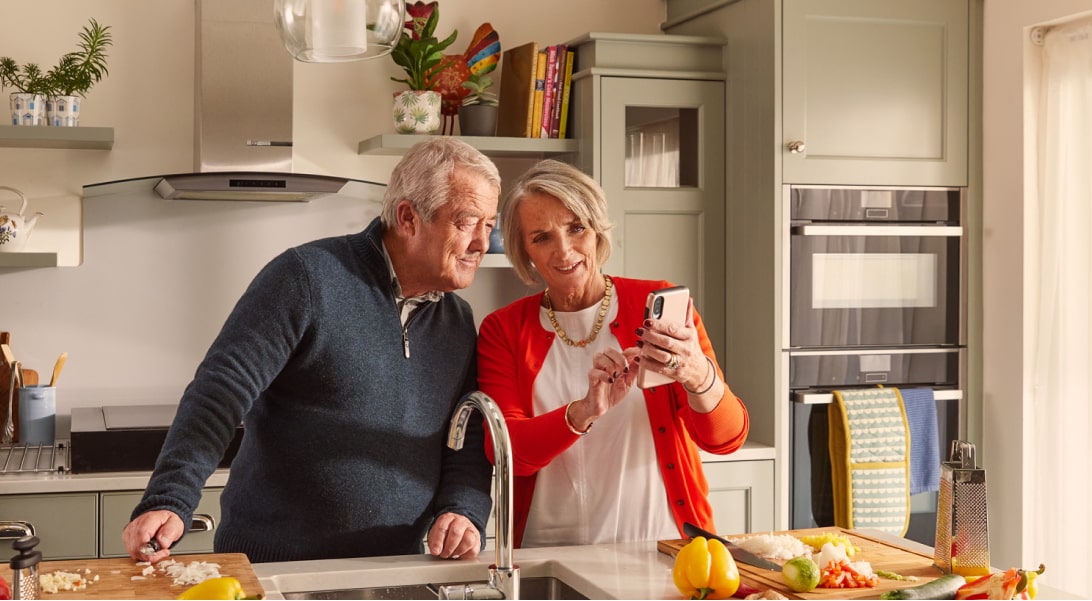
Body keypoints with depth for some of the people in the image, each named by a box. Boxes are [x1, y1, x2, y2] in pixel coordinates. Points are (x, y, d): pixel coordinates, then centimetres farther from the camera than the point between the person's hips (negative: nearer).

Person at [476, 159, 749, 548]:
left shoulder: (659, 306, 3)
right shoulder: (503, 330, 7)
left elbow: (727, 438, -4)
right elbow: (506, 453, -6)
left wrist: (699, 377, -25)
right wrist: (585, 412, -23)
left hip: (661, 543, 0)